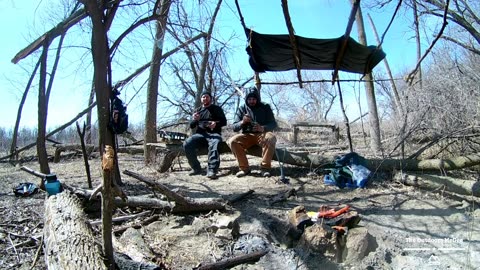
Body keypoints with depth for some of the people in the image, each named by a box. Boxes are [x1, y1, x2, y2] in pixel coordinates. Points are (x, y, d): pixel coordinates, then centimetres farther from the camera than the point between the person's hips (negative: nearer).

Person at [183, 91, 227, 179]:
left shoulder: (217, 109, 17)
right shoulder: (197, 111, 25)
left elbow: (224, 121, 8)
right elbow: (191, 126, 17)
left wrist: (216, 123, -15)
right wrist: (195, 120, -7)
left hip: (214, 133, -3)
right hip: (200, 134, 3)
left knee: (215, 144, -39)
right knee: (187, 144, -27)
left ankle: (212, 170, -47)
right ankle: (196, 168, -16)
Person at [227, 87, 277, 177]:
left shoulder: (265, 107, 0)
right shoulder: (242, 109, 3)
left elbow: (273, 124, -6)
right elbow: (234, 127, -1)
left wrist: (263, 128, -28)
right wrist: (242, 122, -25)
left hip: (262, 134, -1)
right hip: (247, 136, 2)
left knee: (271, 138, -36)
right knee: (232, 141, -27)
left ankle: (265, 167, -22)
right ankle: (244, 168, -14)